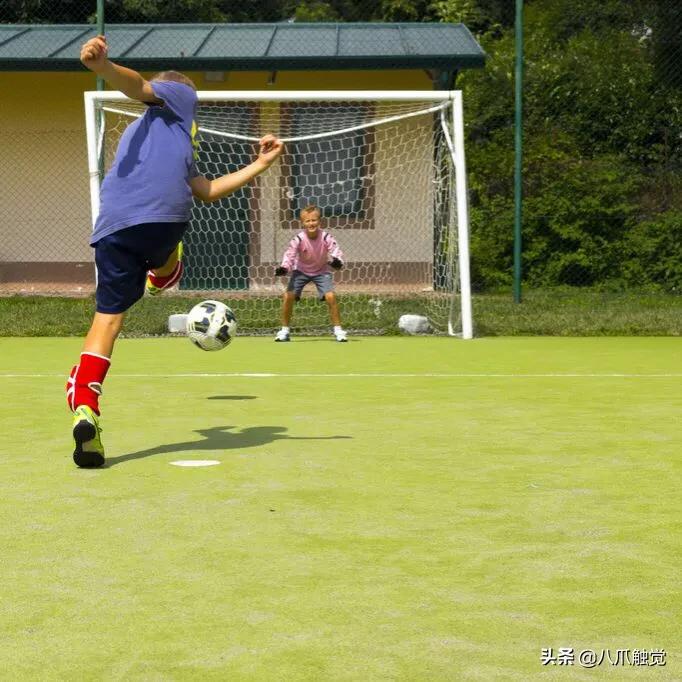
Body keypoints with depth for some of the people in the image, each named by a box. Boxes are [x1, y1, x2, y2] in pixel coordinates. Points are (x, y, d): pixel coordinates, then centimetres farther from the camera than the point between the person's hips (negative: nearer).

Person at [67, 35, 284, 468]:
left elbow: (207, 191, 43)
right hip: (164, 218, -7)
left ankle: (85, 408, -15)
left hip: (113, 227, 7)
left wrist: (259, 165, 48)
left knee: (108, 316, 0)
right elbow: (138, 86, 4)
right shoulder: (179, 97, 25)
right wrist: (103, 66, -17)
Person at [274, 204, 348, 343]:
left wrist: (337, 261, -50)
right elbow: (290, 254, -24)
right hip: (301, 270, 0)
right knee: (288, 296, -16)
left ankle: (338, 329, -2)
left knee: (330, 296, -20)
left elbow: (336, 251, -27)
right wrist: (284, 268, -44)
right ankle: (285, 330, 2)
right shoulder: (299, 239, -24)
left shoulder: (326, 237, -23)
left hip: (321, 270, 0)